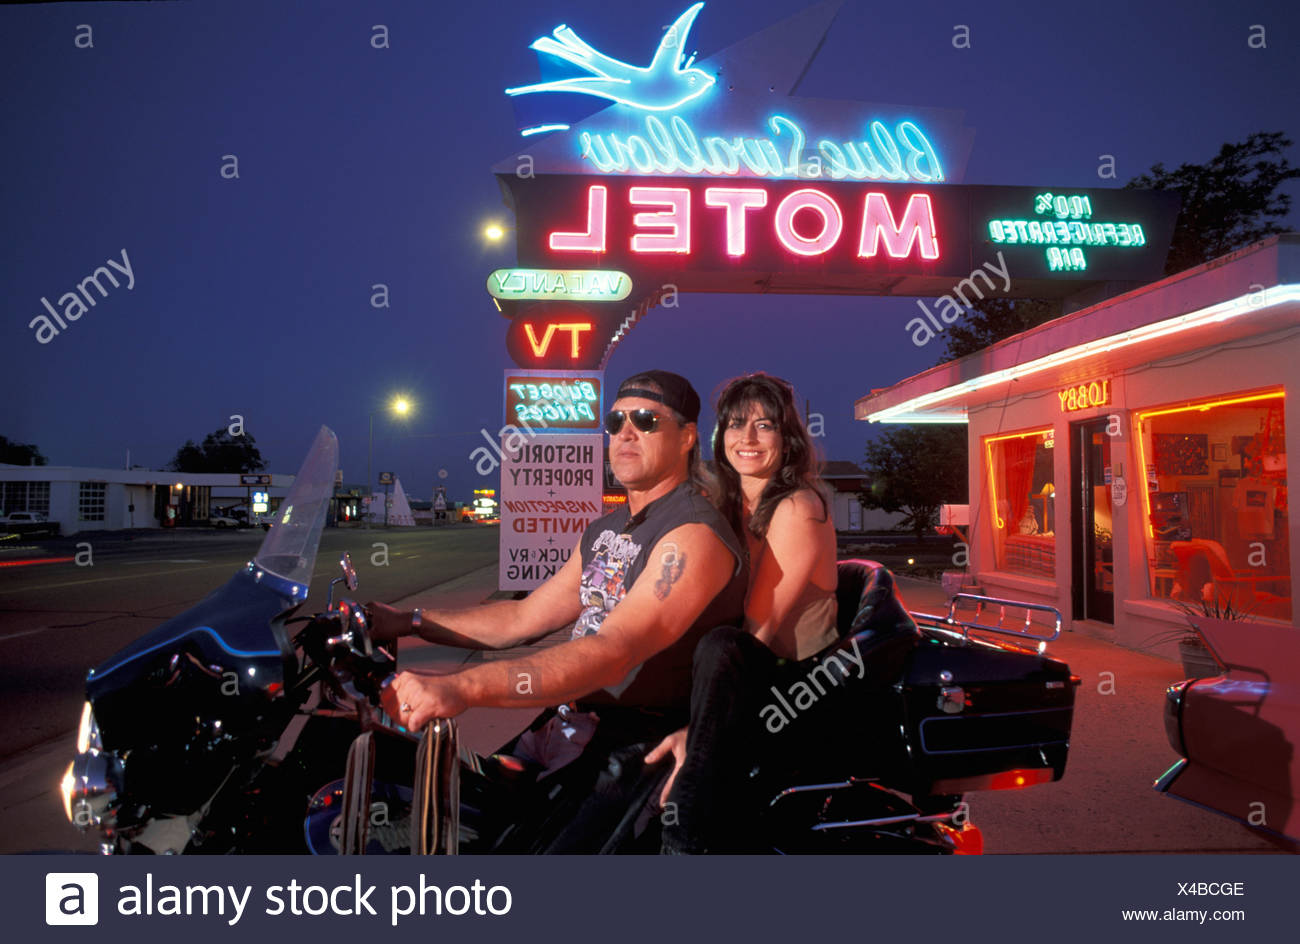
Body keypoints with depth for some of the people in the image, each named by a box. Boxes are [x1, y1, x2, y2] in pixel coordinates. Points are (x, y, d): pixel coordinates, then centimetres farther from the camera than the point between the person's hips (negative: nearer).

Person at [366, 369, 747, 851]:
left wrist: (460, 687, -39)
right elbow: (523, 618, 18)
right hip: (561, 726, 8)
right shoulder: (604, 530, 16)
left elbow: (613, 653, -29)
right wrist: (407, 622, 9)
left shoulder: (695, 535, -16)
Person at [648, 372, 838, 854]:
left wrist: (698, 731, -30)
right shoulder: (732, 504, 11)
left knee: (721, 649, -36)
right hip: (756, 673, 8)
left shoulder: (797, 509, -13)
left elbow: (761, 628, -22)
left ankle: (690, 839, -40)